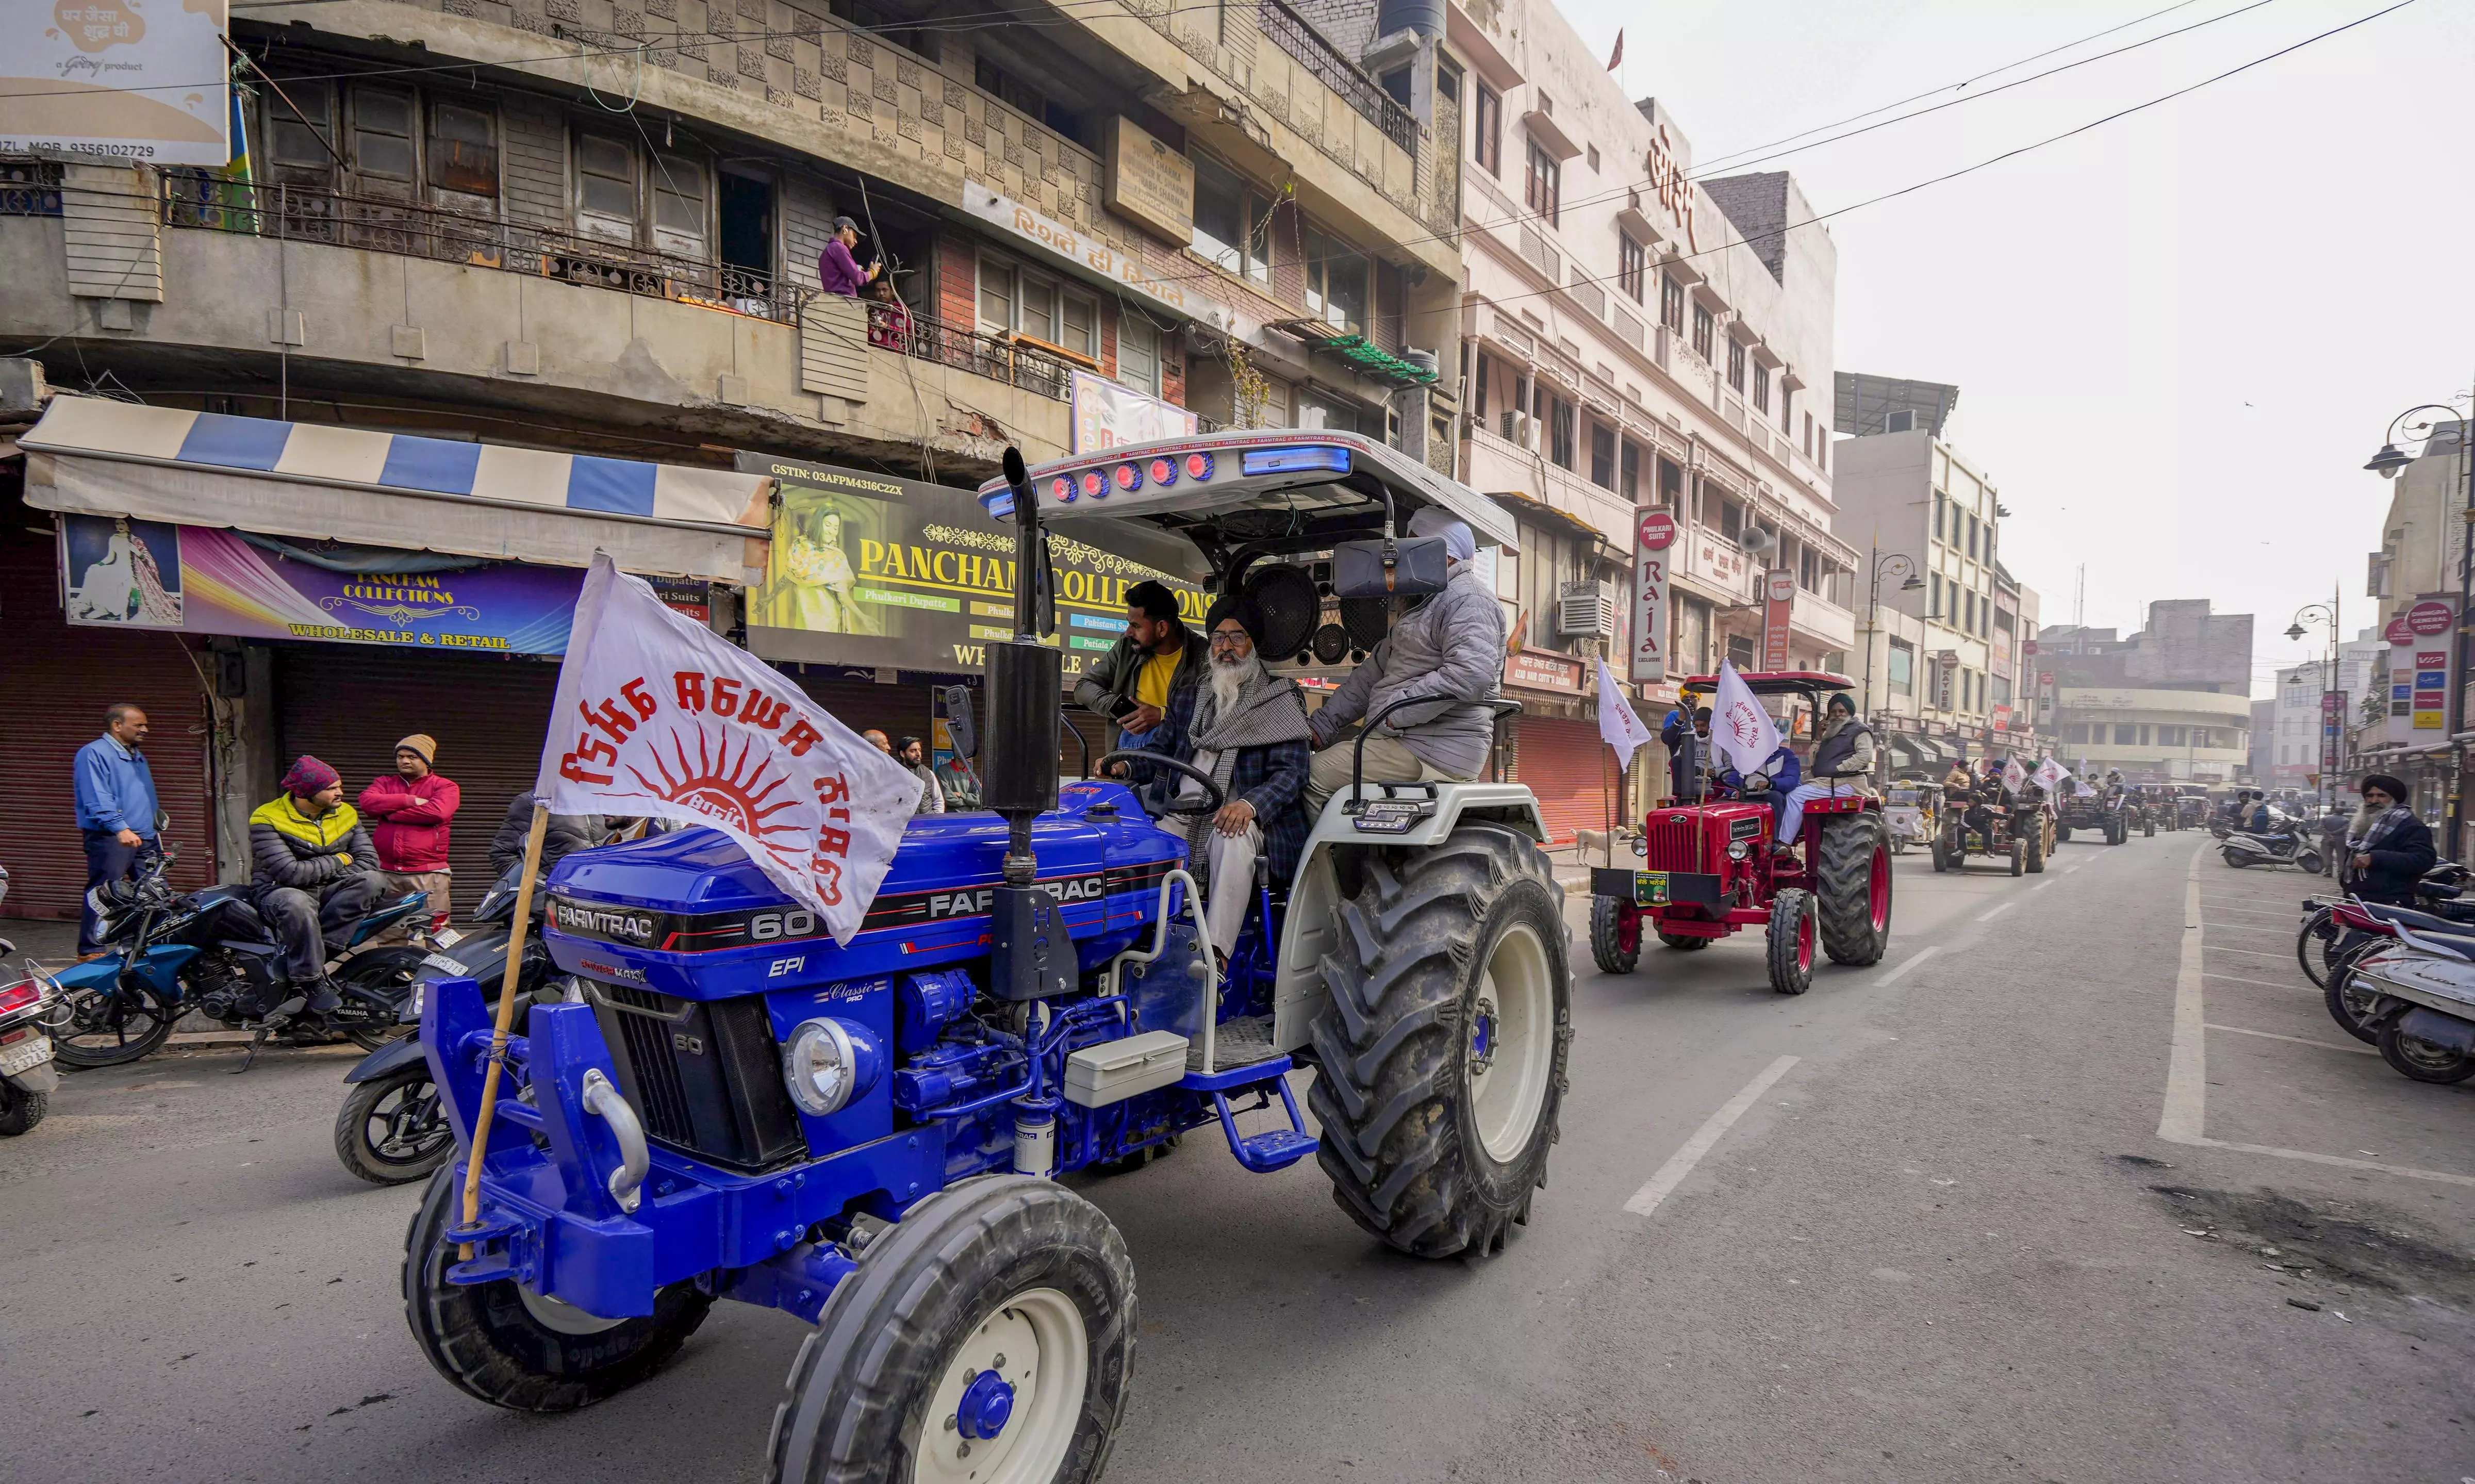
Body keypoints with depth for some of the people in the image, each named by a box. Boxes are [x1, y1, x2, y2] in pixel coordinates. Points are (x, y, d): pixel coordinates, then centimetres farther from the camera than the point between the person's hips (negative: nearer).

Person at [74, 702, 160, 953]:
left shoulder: (139, 758, 23)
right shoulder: (94, 753, -5)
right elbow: (97, 798, -18)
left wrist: (155, 835, 26)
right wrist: (120, 828, -28)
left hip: (144, 839, 8)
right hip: (110, 839, -8)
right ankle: (91, 953, -2)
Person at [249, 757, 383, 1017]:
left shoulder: (345, 814, 7)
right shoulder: (267, 820, -10)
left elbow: (369, 859, 0)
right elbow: (290, 873, -21)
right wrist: (338, 861, -9)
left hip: (328, 893, 5)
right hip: (280, 893, -5)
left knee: (373, 880, -25)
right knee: (297, 903, -41)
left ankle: (311, 953, -28)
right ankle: (311, 979, -26)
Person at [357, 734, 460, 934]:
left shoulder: (446, 787, 7)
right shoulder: (385, 784, 19)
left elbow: (437, 811, -14)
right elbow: (368, 801, -2)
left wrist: (390, 814, -5)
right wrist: (410, 800, -7)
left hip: (428, 874, -3)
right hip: (386, 873, 4)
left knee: (435, 931, -8)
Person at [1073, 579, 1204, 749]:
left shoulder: (1202, 655, -2)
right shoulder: (1127, 645, 11)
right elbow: (1084, 687, 12)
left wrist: (1163, 715, -18)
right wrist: (1122, 708, -8)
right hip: (1130, 740, 2)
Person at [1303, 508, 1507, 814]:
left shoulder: (1468, 597, -9)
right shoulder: (1425, 604, 26)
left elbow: (1470, 673, -27)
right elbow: (1375, 672, 24)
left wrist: (1396, 712, -22)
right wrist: (1321, 725, 16)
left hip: (1436, 752, -11)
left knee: (1317, 774, -20)